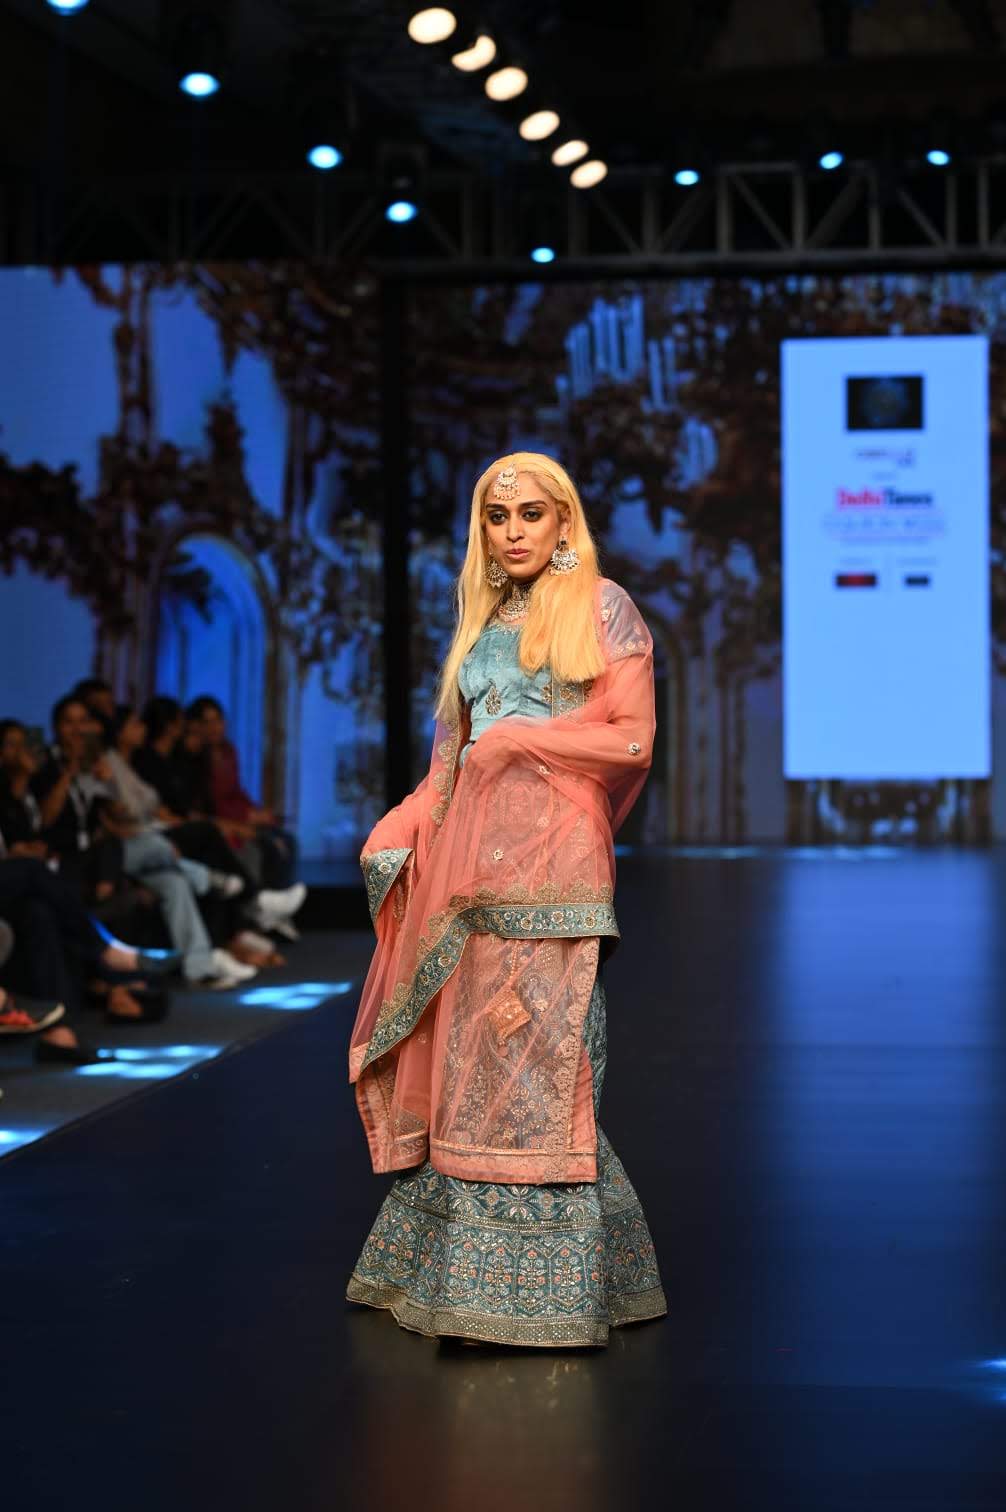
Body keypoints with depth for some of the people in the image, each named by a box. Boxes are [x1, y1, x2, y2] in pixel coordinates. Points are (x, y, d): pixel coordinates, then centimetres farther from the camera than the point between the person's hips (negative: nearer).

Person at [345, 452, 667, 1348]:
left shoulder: (601, 608, 2)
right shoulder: (481, 623, 20)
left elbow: (632, 738, -5)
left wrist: (513, 741, -5)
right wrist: (402, 831, 4)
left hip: (549, 858, -6)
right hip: (473, 853, 6)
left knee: (534, 1058, -8)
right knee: (470, 1057, 4)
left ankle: (539, 1284, -5)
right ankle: (466, 1263, 11)